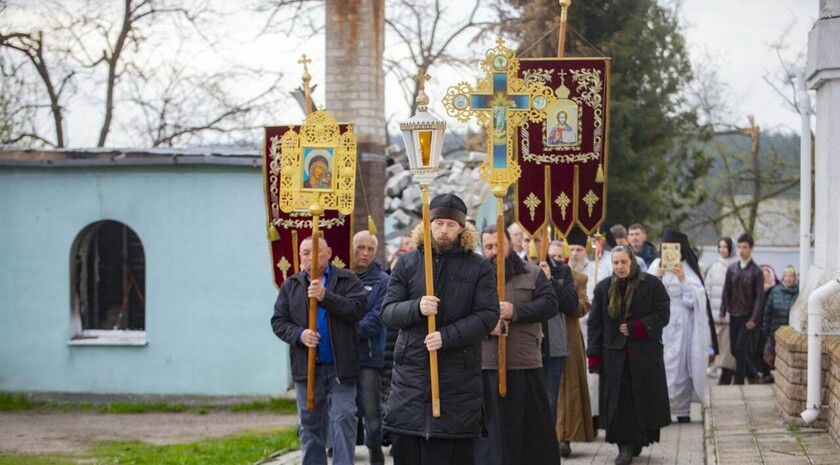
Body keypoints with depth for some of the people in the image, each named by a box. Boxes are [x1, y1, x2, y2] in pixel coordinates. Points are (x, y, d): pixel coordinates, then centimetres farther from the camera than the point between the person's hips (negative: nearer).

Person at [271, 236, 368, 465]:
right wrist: (299, 334, -12)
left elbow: (358, 309, -13)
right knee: (309, 425, 10)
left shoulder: (347, 280, 1)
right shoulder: (291, 285, 10)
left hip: (340, 367, -3)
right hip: (306, 367, 3)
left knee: (343, 420, -7)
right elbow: (278, 321, 7)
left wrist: (326, 296, -23)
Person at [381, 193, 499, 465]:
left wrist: (447, 336, -18)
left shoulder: (479, 267, 5)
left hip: (458, 376, -1)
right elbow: (388, 312, 4)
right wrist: (417, 308, -17)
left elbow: (488, 315, -5)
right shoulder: (407, 263, 9)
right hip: (410, 370, 1)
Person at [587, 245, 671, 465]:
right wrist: (594, 355, -1)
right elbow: (595, 322, 7)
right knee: (619, 401, -5)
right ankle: (625, 446, -2)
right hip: (614, 354, 2)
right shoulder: (603, 288, 9)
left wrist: (635, 328, -13)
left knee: (644, 399, 2)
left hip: (645, 354, -2)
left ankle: (639, 439, 15)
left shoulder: (651, 284, 1)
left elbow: (663, 315, -4)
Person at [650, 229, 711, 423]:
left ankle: (681, 408, 2)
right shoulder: (656, 265, 9)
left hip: (682, 325, -2)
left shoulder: (690, 269, 4)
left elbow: (696, 298, -3)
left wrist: (683, 280, -14)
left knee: (681, 367, -4)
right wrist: (658, 277, -13)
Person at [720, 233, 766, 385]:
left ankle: (739, 383, 0)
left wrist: (754, 319, -14)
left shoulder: (756, 271, -6)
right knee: (734, 350, 8)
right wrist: (722, 312, 0)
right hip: (734, 315, 5)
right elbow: (726, 292, 8)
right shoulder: (732, 269, 6)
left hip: (747, 316, -5)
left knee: (740, 350, -9)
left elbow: (759, 297, -8)